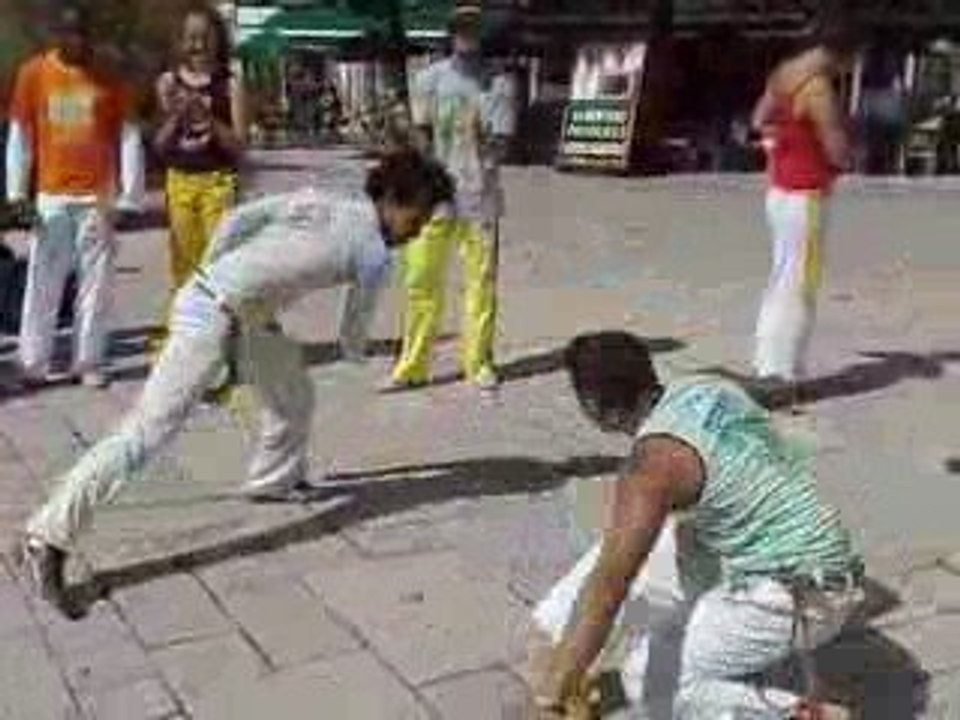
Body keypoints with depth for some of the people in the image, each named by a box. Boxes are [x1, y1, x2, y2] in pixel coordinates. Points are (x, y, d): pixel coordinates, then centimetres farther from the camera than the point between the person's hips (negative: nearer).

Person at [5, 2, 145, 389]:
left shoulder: (109, 77, 2)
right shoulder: (32, 72, 3)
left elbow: (129, 138, 2)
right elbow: (19, 135, 6)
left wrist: (129, 196, -4)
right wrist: (17, 191, 0)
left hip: (98, 195, 0)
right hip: (51, 195, 0)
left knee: (96, 282, 2)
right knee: (43, 281, 2)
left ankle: (89, 362, 10)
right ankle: (33, 363, 9)